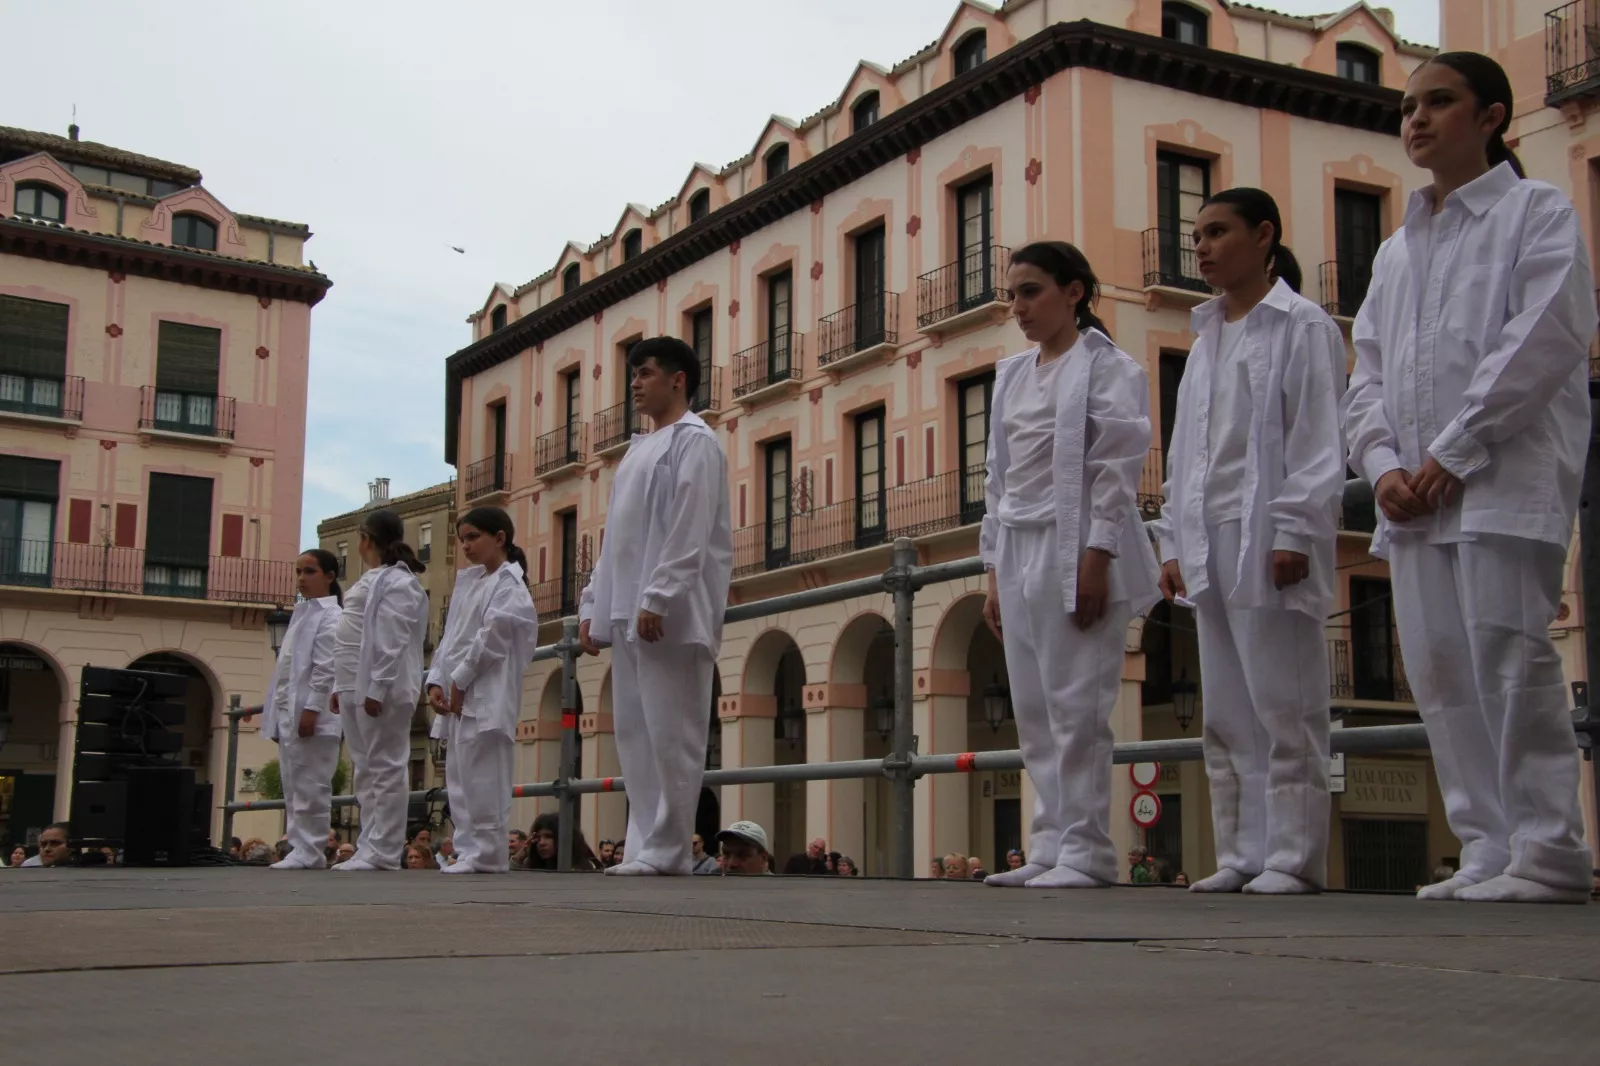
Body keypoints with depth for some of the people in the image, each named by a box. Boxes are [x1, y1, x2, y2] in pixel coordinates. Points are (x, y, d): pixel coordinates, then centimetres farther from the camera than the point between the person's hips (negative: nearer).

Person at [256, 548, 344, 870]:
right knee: (293, 787, 9)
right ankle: (299, 849, 13)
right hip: (289, 713, 9)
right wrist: (276, 715, 17)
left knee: (311, 788, -7)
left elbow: (326, 669, -15)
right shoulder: (301, 614, 21)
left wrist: (311, 709, -21)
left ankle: (309, 852, -5)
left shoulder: (330, 617, -6)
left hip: (310, 715, -9)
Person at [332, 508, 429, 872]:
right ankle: (369, 850, 16)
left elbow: (392, 643, -18)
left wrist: (376, 688, -22)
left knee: (385, 769, -7)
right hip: (356, 688, 10)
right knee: (366, 771, 11)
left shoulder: (397, 583, -10)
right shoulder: (372, 579, 20)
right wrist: (341, 685, 18)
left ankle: (383, 853, -6)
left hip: (379, 688, -10)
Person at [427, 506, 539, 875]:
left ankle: (487, 853, -7)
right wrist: (437, 682, 5)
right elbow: (450, 636, 18)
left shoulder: (509, 585, -4)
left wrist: (460, 681, -12)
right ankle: (469, 851, 13)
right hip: (457, 697, 9)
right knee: (459, 779, 9)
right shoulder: (467, 582, 21)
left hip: (486, 697, -9)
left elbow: (492, 637, -13)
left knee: (482, 779, -10)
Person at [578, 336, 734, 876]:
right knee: (634, 732, 7)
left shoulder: (694, 441, -3)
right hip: (627, 613, 9)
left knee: (670, 733, -6)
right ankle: (645, 846, 10)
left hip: (668, 615, -9)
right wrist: (594, 604, 16)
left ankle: (666, 850, -4)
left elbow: (689, 530, -14)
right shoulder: (638, 449, 24)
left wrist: (658, 599, -21)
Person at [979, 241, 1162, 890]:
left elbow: (1117, 469, -10)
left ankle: (1086, 851, -4)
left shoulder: (1106, 367, -2)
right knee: (1034, 710, 5)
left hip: (1075, 548, -7)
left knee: (1075, 704, -8)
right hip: (1020, 550, 7)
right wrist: (995, 574, 14)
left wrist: (1095, 560, -18)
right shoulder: (1012, 376, 18)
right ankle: (1051, 848, 9)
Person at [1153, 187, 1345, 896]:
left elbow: (1318, 439, -7)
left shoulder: (1302, 327, 0)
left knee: (1284, 706, -6)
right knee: (1227, 712, 7)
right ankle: (1241, 855, 11)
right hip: (1208, 539, 7)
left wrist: (1295, 533, -16)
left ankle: (1294, 857, -2)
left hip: (1267, 537, -7)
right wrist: (1173, 541, 12)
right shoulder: (1205, 340, 20)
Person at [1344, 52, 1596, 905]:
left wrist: (1455, 453, -13)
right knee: (1437, 667, 2)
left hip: (1506, 478, -6)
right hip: (1414, 495, 6)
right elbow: (1366, 377, 17)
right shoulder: (1396, 251, 23)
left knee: (1509, 656, -12)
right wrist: (1385, 465, -2)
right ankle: (1488, 850, 8)